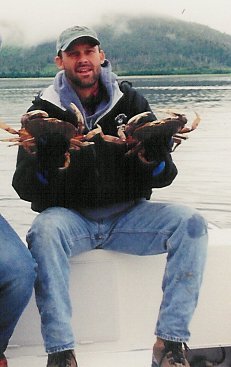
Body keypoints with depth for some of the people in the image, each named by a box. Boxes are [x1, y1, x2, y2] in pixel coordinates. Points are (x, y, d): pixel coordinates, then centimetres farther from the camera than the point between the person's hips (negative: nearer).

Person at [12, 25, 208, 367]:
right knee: (44, 230, -35)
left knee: (191, 223, -21)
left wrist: (155, 160, -22)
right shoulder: (46, 109, 1)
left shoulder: (130, 101, 5)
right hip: (70, 217, -2)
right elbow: (25, 189, -5)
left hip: (127, 215, 2)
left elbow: (163, 178, 2)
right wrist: (44, 164, -27)